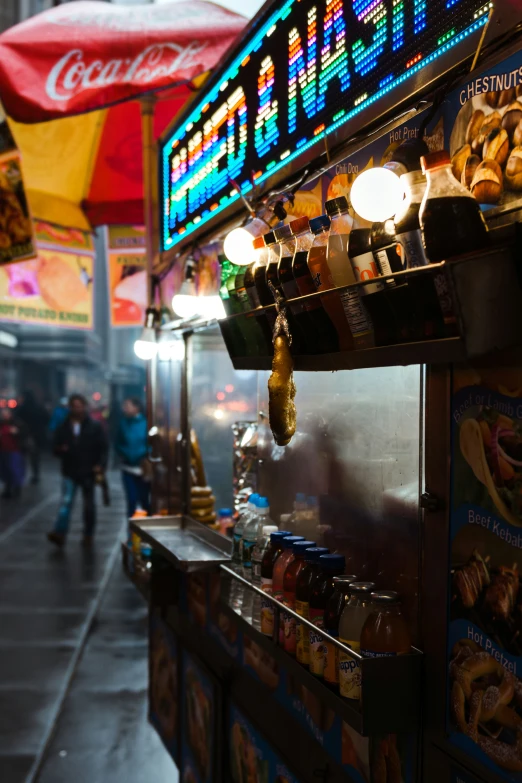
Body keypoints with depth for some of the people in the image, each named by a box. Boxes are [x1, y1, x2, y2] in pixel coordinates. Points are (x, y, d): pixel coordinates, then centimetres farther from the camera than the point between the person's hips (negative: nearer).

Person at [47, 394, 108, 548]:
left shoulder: (94, 427, -2)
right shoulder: (63, 427, 5)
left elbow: (103, 448, -3)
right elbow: (56, 448, 10)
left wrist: (100, 464, -18)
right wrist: (60, 450, -14)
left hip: (88, 472, -1)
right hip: (69, 472, 1)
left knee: (89, 505, 9)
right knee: (66, 502, -10)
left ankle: (88, 535, 20)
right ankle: (60, 533, -17)